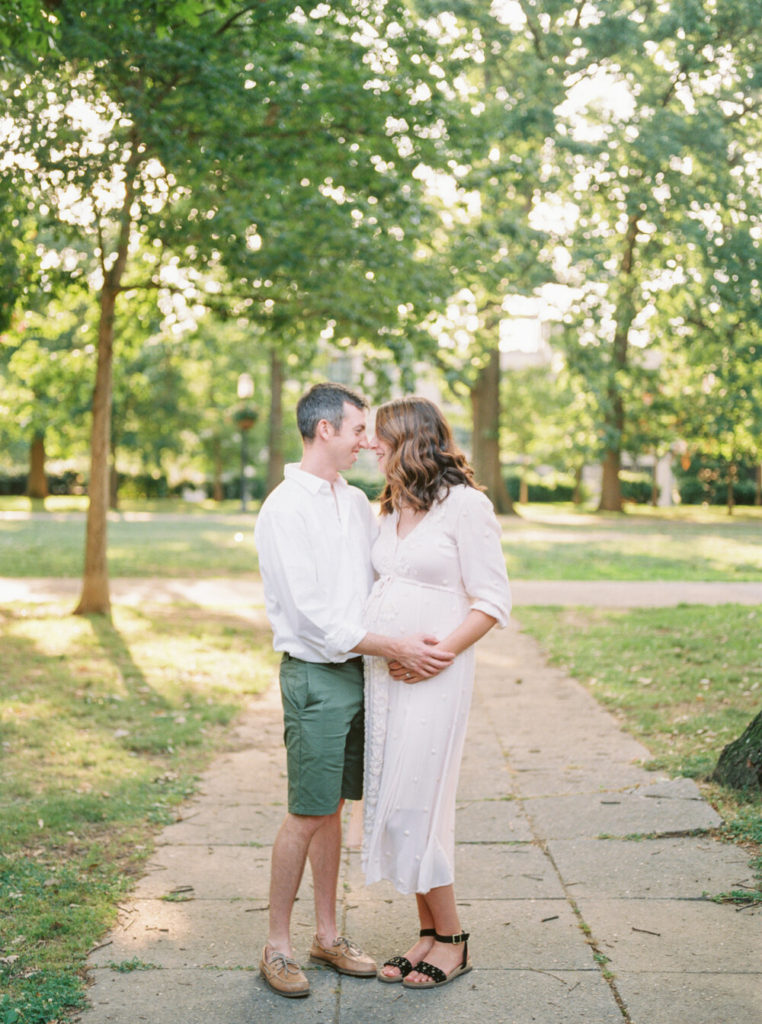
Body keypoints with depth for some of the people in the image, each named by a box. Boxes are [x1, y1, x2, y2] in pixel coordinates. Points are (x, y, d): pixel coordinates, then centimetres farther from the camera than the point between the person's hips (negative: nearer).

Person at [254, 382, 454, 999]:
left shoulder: (356, 502, 12)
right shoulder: (285, 509, -12)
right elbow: (312, 614, -17)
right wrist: (394, 648, -18)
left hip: (359, 671, 7)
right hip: (315, 676, -7)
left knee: (334, 809, 14)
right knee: (307, 815, -2)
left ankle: (328, 936, 24)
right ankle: (277, 945, 12)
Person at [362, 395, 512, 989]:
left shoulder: (465, 505, -9)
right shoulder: (394, 507, 14)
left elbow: (492, 602, -11)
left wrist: (439, 654, -18)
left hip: (434, 677, -7)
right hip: (381, 672, 8)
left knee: (414, 805, -5)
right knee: (393, 801, 9)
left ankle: (452, 940, 12)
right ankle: (428, 932, 21)